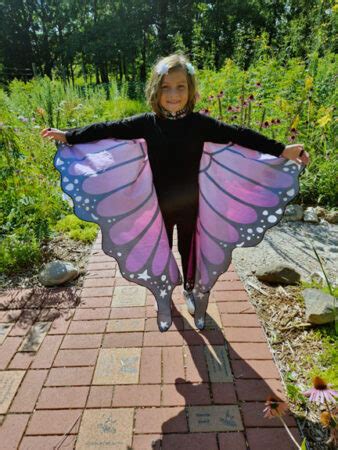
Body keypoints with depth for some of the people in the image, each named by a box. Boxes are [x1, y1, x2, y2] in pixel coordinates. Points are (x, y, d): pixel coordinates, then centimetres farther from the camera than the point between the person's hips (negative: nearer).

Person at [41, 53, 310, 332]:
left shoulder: (200, 123, -10)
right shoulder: (147, 123, -9)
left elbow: (238, 134, -12)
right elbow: (108, 129, -5)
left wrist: (281, 150, -15)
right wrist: (68, 136, -2)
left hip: (190, 205, 0)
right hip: (158, 205, 0)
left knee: (189, 249, 18)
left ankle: (190, 290, 47)